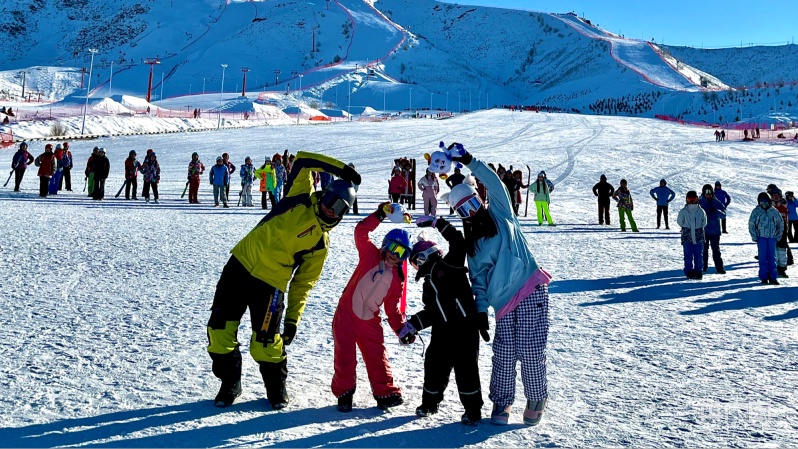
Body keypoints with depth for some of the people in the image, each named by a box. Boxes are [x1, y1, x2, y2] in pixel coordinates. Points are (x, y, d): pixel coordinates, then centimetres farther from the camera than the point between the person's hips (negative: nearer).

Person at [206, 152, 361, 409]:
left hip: (269, 285, -1)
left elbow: (303, 283, 5)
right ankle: (230, 383, 24)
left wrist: (293, 318, -2)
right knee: (219, 331, 2)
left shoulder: (321, 242, 4)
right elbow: (303, 160, -3)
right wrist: (340, 169, -5)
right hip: (239, 265, 1)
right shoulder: (301, 198, 3)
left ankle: (276, 387, 23)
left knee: (265, 344, -5)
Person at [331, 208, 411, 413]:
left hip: (370, 320, 3)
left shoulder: (397, 278, 4)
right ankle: (344, 393, 11)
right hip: (346, 313, -3)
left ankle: (385, 392, 17)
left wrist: (401, 329, -1)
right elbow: (361, 232, -13)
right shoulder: (370, 254, -3)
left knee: (377, 357, 5)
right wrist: (379, 215, -20)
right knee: (345, 356, -2)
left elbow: (393, 308, 8)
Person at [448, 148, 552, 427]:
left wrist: (471, 163, -12)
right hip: (503, 301, 4)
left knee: (530, 352, -7)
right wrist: (481, 309, 1)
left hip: (530, 291, -4)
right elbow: (478, 279, 12)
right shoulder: (472, 242, 16)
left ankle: (536, 401, 12)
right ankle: (501, 403, 18)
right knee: (504, 354, 1)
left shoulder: (500, 214, 8)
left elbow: (495, 185, -6)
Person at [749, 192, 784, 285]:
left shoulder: (774, 211, 5)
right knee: (763, 258, -2)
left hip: (772, 237, 2)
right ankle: (764, 277, 3)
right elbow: (751, 224, 2)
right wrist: (754, 237, -3)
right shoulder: (756, 211, -1)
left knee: (772, 257, 2)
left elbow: (781, 224, 13)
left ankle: (773, 277, 6)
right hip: (761, 237, -1)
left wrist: (778, 236, 7)